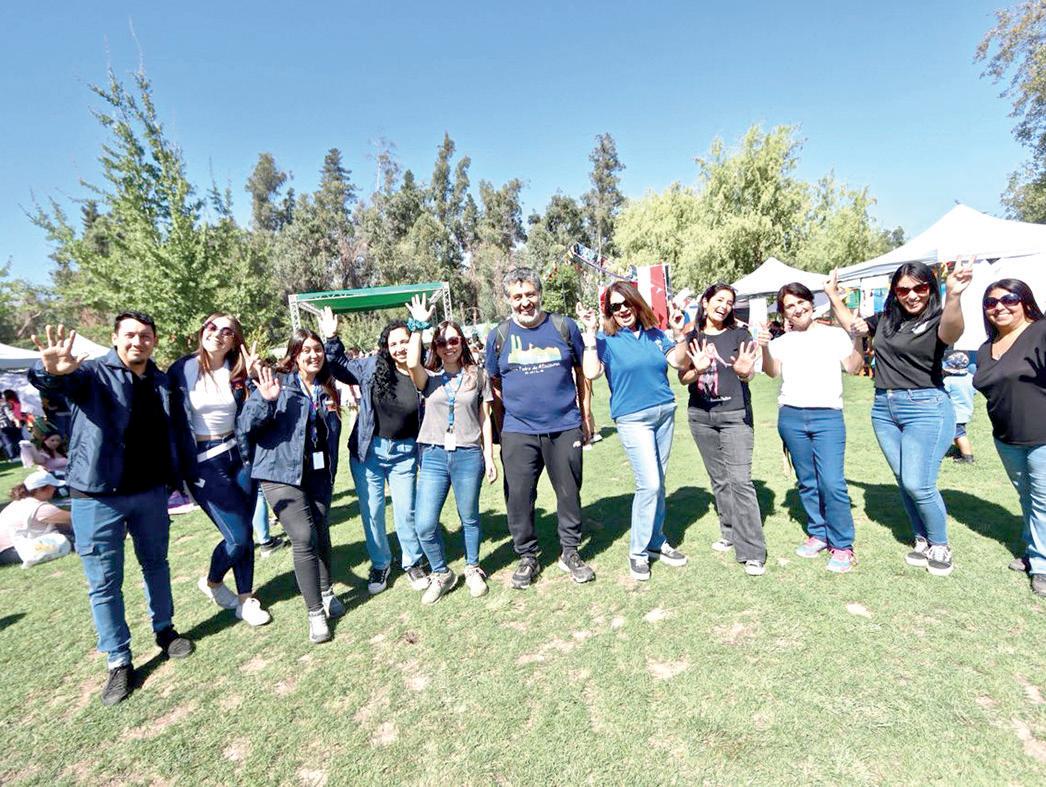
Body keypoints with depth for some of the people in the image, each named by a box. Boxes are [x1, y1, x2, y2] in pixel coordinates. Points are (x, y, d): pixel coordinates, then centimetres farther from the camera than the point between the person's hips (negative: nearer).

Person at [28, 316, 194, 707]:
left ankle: (165, 630, 39)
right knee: (104, 582, 6)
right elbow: (48, 381, -30)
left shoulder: (161, 381, 6)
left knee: (156, 565, 19)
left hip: (150, 491, 4)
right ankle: (119, 661, 22)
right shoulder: (93, 373, -8)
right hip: (98, 495, -4)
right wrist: (52, 370, -53)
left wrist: (174, 477, 8)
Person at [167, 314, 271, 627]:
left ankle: (245, 599, 25)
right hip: (202, 461, -3)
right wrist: (181, 470, -2)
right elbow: (175, 419, -2)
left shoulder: (237, 372, 2)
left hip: (238, 455, 4)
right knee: (238, 536, -4)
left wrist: (252, 379, -16)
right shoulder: (182, 370, -6)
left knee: (244, 533, 8)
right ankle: (211, 582, 26)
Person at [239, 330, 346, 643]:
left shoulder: (327, 389, 10)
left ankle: (327, 591, 35)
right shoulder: (278, 382, -5)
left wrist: (332, 470, 9)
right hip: (282, 472, -5)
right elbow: (245, 426, -10)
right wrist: (266, 400, -24)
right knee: (304, 538, -11)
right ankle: (315, 612, 5)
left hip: (319, 474, 5)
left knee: (321, 533, 11)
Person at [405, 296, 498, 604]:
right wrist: (419, 325, -11)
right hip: (433, 455, 1)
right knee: (424, 525, -2)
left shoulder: (477, 375, 6)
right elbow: (411, 363, -18)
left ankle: (473, 569, 36)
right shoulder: (429, 377, 6)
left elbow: (485, 419, 7)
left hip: (468, 456, 0)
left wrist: (489, 457, 4)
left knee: (469, 518, 12)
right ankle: (441, 574, 23)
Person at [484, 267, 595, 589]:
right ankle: (527, 556, 26)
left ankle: (570, 552, 30)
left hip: (565, 428, 0)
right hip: (518, 432, 0)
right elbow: (495, 385, 8)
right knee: (518, 498, 6)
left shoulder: (564, 326, 1)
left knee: (569, 493, 11)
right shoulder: (498, 336, 2)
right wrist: (500, 427, 6)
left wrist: (586, 414, 6)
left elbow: (581, 372, 8)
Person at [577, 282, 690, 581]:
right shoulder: (606, 339, -4)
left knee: (658, 483, 12)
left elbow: (678, 361, 6)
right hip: (632, 418, -5)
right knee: (649, 484, -11)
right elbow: (591, 373, -19)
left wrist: (679, 332, -5)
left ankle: (656, 541, 27)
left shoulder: (655, 334, 9)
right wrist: (590, 332, -20)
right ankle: (639, 551, 7)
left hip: (665, 412, 5)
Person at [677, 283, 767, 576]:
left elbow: (748, 374, -8)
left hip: (735, 415, -3)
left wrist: (743, 370, -33)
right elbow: (683, 378, 2)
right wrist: (698, 369, -20)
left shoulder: (739, 334, -1)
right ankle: (730, 533, 29)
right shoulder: (691, 338, 6)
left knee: (740, 480, -8)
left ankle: (752, 552, -2)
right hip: (701, 416, 3)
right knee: (718, 479, 13)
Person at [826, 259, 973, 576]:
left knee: (918, 484, -8)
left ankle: (940, 546, 16)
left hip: (926, 408, -5)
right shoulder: (885, 320, 8)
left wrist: (953, 296, -51)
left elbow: (951, 332, -32)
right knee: (904, 482, 12)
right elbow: (852, 324, 26)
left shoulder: (937, 320, -8)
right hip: (884, 409, 6)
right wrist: (833, 294, 19)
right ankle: (923, 541, 28)